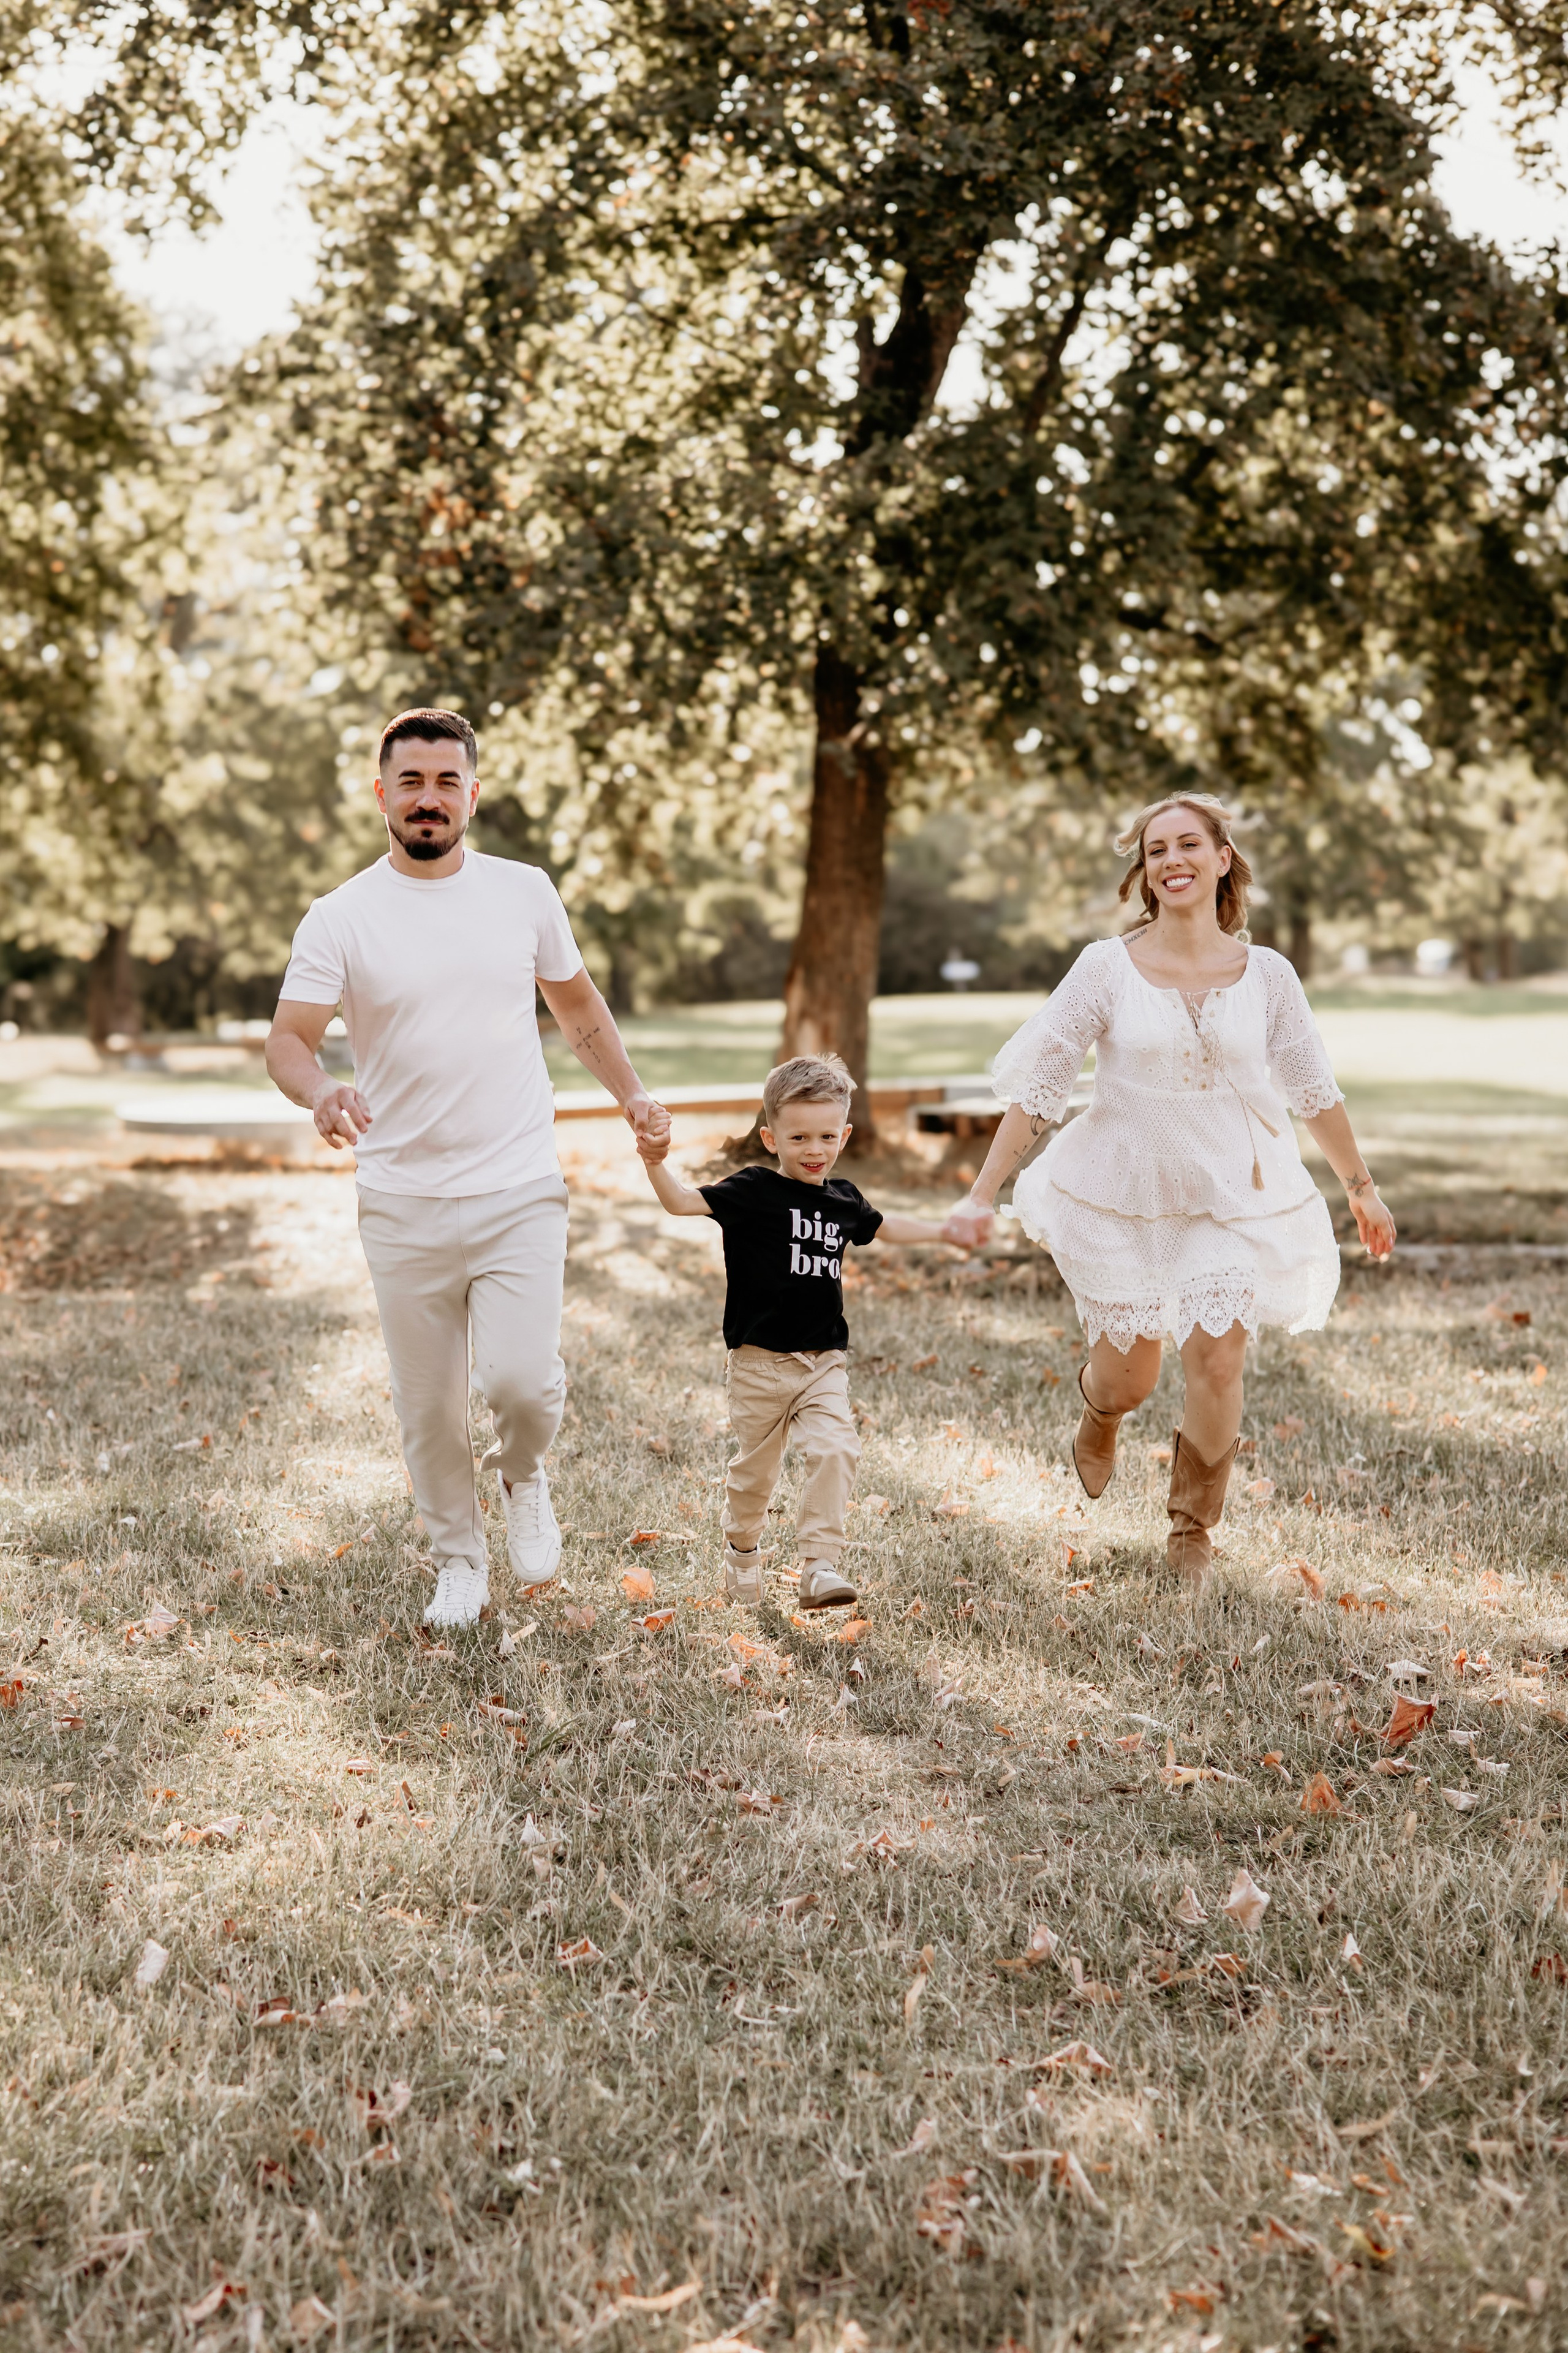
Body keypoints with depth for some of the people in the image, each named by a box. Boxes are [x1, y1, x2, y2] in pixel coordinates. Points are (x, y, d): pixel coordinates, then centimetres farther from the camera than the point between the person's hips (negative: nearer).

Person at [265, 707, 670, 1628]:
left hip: (519, 1192, 0)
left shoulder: (526, 892, 5)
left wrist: (633, 1092, 9)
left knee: (520, 1379, -14)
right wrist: (320, 1093, -30)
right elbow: (289, 1040, -9)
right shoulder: (341, 918, -3)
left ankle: (525, 1476, 20)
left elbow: (576, 1001, 20)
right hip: (403, 1205, 0)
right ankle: (459, 1560, 30)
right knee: (428, 1407, 8)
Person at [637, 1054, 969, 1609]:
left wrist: (945, 1231, 28)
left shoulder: (844, 1198, 6)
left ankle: (820, 1566, -13)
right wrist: (656, 1165, -37)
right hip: (761, 1359, -3)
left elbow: (882, 1227, 28)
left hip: (825, 1360, 3)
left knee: (835, 1450, -15)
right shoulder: (754, 1191, -10)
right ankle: (742, 1551, 35)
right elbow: (684, 1203, -19)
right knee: (756, 1465, 9)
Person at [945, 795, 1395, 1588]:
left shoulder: (1265, 975, -3)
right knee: (1128, 1380, 7)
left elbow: (1315, 1090, 9)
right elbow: (1036, 1086, -7)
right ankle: (1098, 1412, 47)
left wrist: (1361, 1188, 17)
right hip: (1123, 1196, -1)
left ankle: (1193, 1529, 15)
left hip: (1230, 1197, 1)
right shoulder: (1106, 968, -9)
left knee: (1217, 1363, -9)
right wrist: (982, 1194, -10)